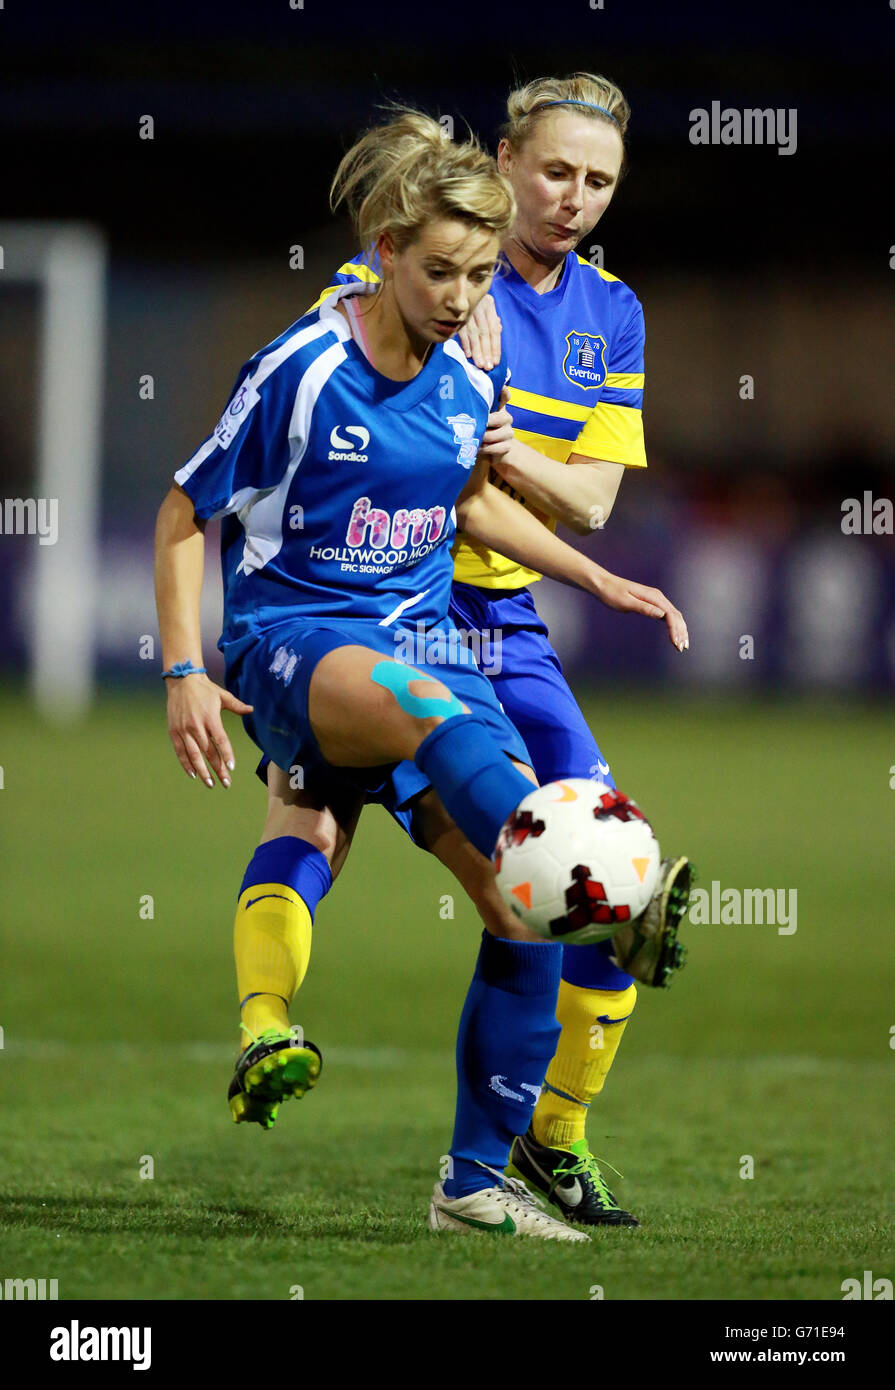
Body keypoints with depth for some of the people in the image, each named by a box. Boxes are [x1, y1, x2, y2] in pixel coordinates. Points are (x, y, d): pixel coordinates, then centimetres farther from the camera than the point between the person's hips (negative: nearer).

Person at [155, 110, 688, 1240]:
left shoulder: (469, 383, 5)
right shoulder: (301, 372, -11)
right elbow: (183, 518, -3)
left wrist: (600, 582, 17)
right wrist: (184, 675, -10)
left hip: (422, 634, 6)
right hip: (289, 644, -6)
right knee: (430, 708, -42)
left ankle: (479, 1182, 5)